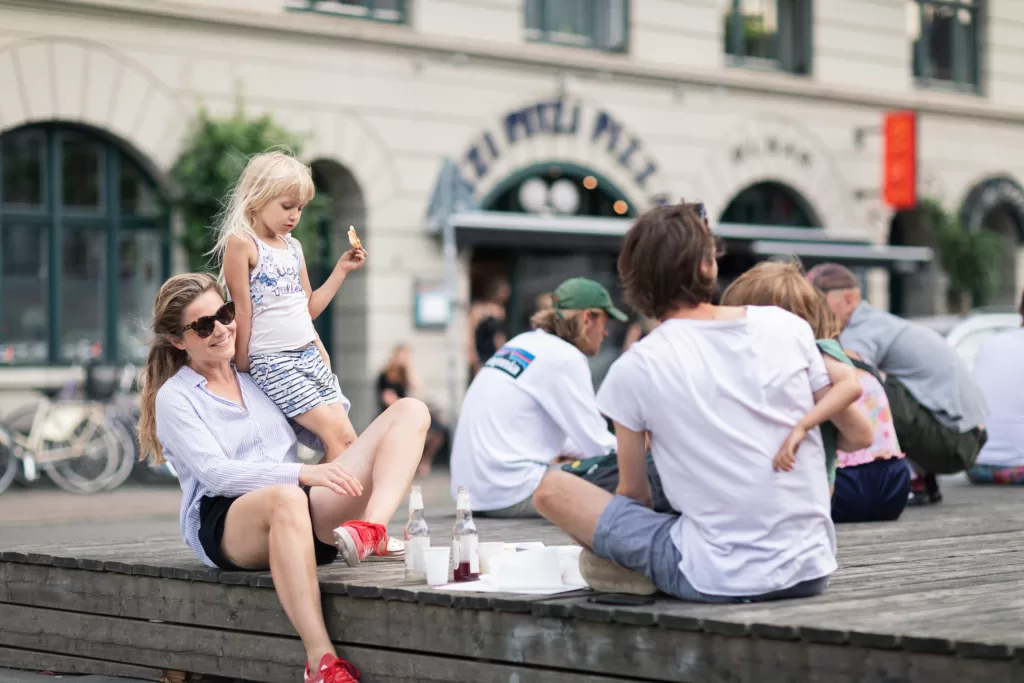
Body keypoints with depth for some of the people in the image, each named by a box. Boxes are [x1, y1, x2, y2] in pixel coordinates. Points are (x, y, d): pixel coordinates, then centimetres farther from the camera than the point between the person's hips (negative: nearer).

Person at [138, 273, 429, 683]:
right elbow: (215, 473, -12)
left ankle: (371, 531, -37)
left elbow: (320, 438, 28)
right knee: (287, 498, -45)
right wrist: (302, 474, -23)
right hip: (226, 523, -6)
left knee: (409, 411, -7)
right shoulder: (174, 398, 5)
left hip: (309, 508, 6)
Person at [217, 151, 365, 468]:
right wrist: (242, 365, -6)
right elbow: (242, 310, -7)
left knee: (348, 438, -3)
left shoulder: (293, 246, 15)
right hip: (273, 362, -8)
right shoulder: (241, 243, -8)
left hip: (311, 355, 8)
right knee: (338, 434, -17)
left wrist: (341, 269, 16)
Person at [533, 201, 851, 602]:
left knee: (551, 490, 6)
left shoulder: (634, 369, -6)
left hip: (719, 581, -3)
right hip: (811, 574, 3)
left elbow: (634, 493, 5)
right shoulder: (788, 326, 1)